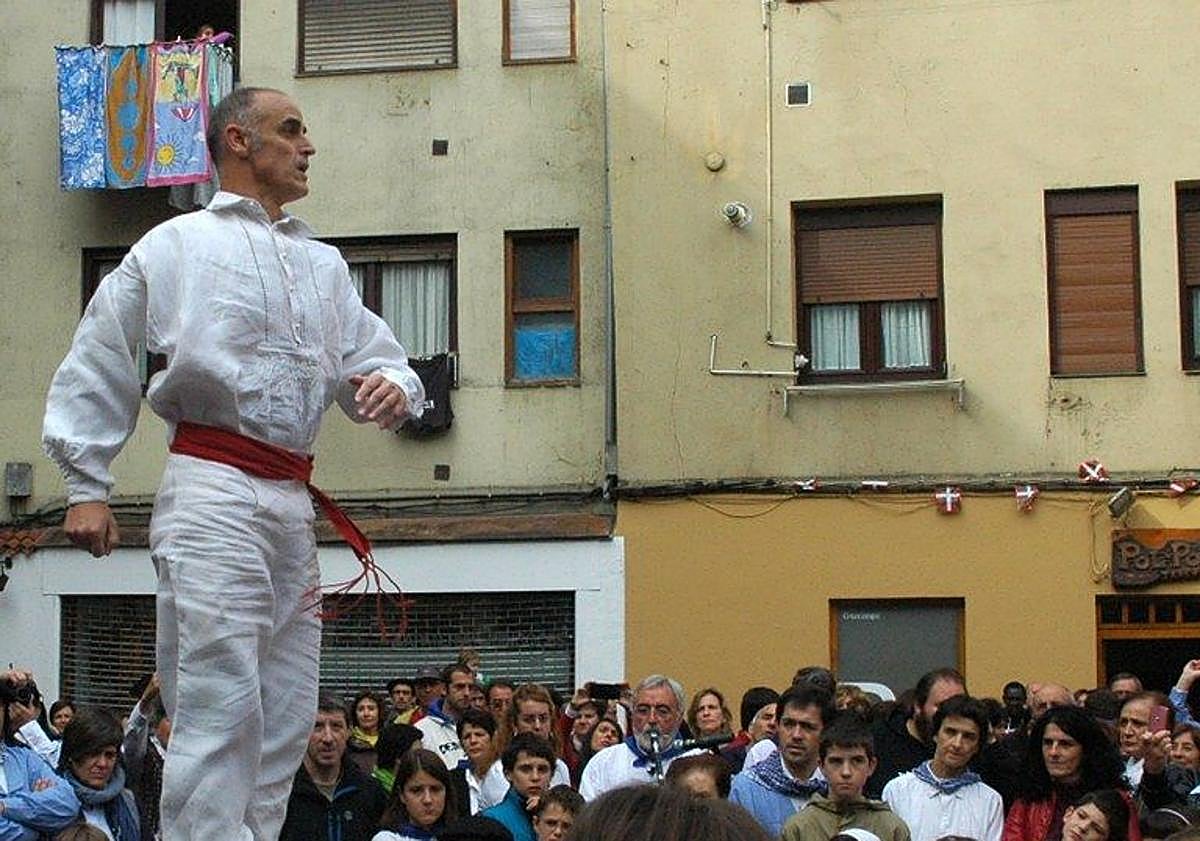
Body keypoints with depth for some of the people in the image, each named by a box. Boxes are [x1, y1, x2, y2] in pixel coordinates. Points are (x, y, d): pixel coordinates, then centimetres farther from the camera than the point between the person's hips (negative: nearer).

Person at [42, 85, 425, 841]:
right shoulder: (175, 246, 6)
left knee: (287, 717, 7)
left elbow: (376, 359, 20)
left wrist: (392, 386, -5)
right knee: (221, 704, -14)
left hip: (292, 501, 7)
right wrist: (87, 485, 1)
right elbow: (95, 369, 6)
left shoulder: (324, 263, 22)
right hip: (214, 493, -6)